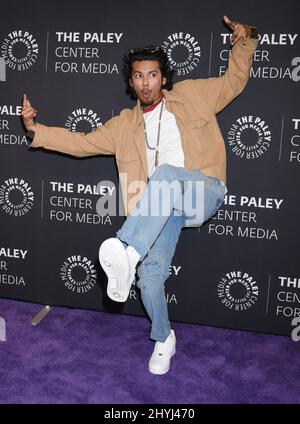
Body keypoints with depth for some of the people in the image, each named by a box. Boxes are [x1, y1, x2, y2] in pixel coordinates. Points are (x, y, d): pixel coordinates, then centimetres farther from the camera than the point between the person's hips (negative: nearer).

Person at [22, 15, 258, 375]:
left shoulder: (191, 95, 12)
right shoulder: (125, 124, 17)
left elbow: (234, 82, 20)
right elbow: (83, 142, 14)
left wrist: (244, 41, 3)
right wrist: (35, 129, 5)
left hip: (202, 191, -3)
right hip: (160, 205, 3)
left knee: (165, 173, -38)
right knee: (149, 275, -12)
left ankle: (126, 252, -51)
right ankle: (163, 339, 15)